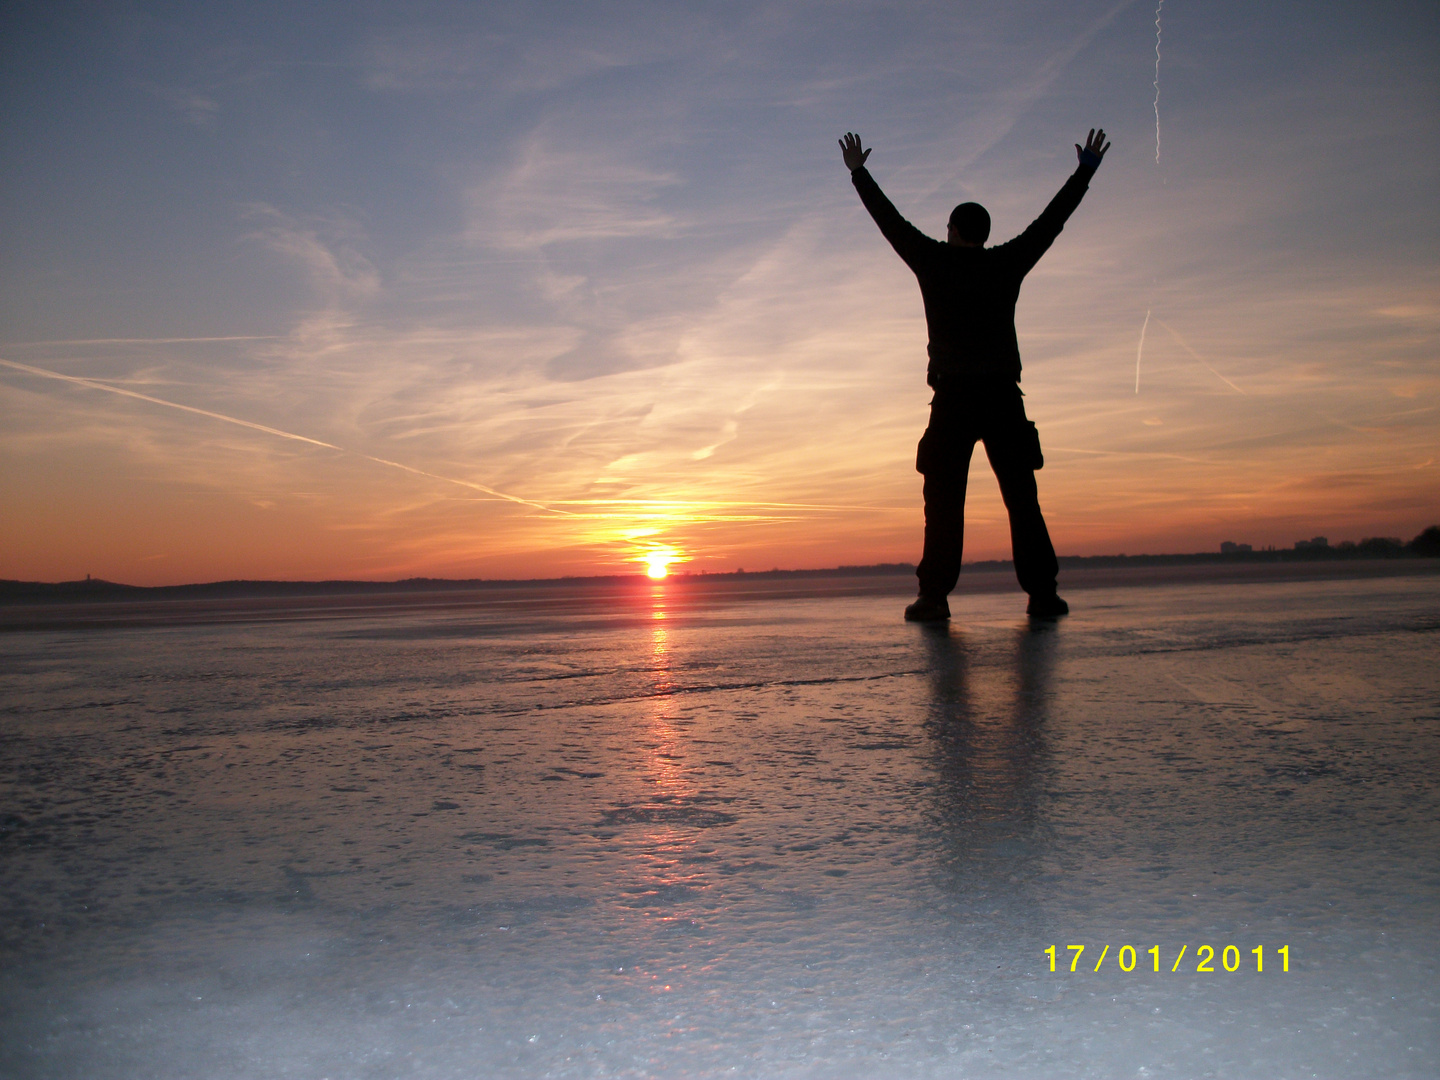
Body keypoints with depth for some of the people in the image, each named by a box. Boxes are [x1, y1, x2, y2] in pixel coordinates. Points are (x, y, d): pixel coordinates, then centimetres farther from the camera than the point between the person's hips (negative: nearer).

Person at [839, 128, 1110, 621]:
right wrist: (1086, 170, 34)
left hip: (953, 397, -1)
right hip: (1003, 395, 2)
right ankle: (1042, 593, -1)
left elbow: (891, 221, 17)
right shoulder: (1007, 263, 10)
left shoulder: (934, 262, 7)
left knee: (944, 501, -2)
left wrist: (859, 174, 30)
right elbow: (1052, 219, 21)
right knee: (1022, 497, 3)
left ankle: (935, 595, -8)